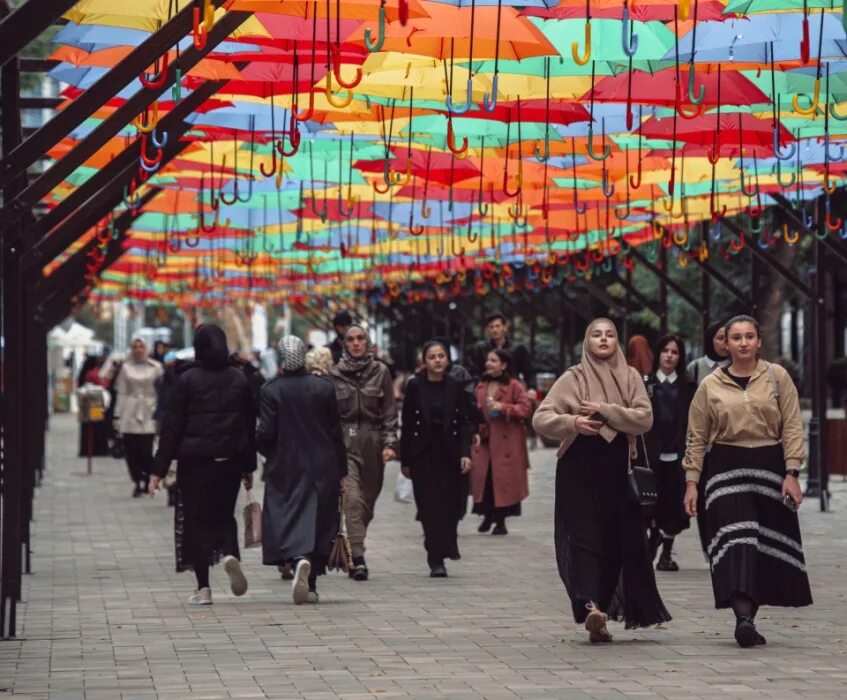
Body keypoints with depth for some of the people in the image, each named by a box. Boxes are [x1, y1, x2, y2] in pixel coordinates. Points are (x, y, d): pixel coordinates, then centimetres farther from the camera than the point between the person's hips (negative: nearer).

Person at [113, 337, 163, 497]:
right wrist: (117, 416, 5)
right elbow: (122, 393, 10)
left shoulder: (155, 367, 5)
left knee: (146, 450, -8)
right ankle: (137, 483, 9)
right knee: (131, 451, -1)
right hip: (130, 414, 2)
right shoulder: (126, 368, 9)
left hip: (148, 414, -2)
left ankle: (148, 481, 10)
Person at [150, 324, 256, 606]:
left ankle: (203, 588, 3)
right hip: (230, 460, 3)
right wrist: (249, 467, 16)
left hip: (195, 460, -3)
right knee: (224, 514, 17)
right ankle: (230, 554, -14)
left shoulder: (188, 379, -7)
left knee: (196, 519, 5)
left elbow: (172, 427, -7)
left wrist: (159, 469, -4)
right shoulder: (239, 379, 4)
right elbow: (250, 425, 9)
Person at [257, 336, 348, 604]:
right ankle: (310, 586, 8)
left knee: (288, 520, 3)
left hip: (285, 469, -2)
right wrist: (342, 471, 7)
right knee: (318, 521, 9)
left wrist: (264, 450, 14)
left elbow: (266, 434, -10)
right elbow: (336, 433, 2)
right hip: (322, 468, 2)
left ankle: (299, 559, -26)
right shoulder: (324, 387, -1)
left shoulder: (271, 391, -8)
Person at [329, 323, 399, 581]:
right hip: (345, 443, -2)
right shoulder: (335, 374, 5)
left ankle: (350, 552, 24)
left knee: (368, 500, 6)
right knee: (352, 499, -15)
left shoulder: (381, 372, 6)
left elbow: (390, 412, 5)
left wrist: (389, 443, -5)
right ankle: (357, 559, -20)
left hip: (373, 443, 2)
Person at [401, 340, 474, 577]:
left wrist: (465, 453, -9)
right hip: (423, 455, -2)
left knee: (451, 505, 0)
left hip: (450, 453, 2)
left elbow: (465, 423, 4)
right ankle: (436, 560, -4)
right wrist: (405, 461, -1)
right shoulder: (415, 386, -3)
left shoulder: (455, 387, 2)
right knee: (431, 506, -6)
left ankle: (444, 550, 23)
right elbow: (407, 424, 0)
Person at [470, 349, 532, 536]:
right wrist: (476, 432, 2)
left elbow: (526, 408, -10)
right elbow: (476, 412, 14)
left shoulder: (514, 386, -4)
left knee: (503, 480, -3)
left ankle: (500, 520, 7)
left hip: (506, 442, -4)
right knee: (485, 479, 1)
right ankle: (488, 516, 16)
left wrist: (503, 408, -18)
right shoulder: (481, 387, 12)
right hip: (485, 441, 4)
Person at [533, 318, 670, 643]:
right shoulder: (573, 379, 3)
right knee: (585, 537, -12)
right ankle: (592, 608, -24)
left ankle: (599, 610, 10)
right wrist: (572, 423, -19)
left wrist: (605, 411, -14)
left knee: (617, 541, 1)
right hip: (579, 468, -2)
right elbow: (541, 418, -2)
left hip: (617, 468, 2)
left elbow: (644, 418, -4)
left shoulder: (629, 376, 8)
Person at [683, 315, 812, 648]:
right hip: (725, 467, -1)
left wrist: (791, 473, -7)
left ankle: (747, 619, 13)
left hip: (769, 466, 1)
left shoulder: (777, 377, 4)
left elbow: (792, 427, 2)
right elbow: (697, 437, 9)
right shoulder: (710, 385, 6)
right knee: (735, 539, -16)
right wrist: (692, 482, 3)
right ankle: (743, 617, -26)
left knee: (767, 546, 3)